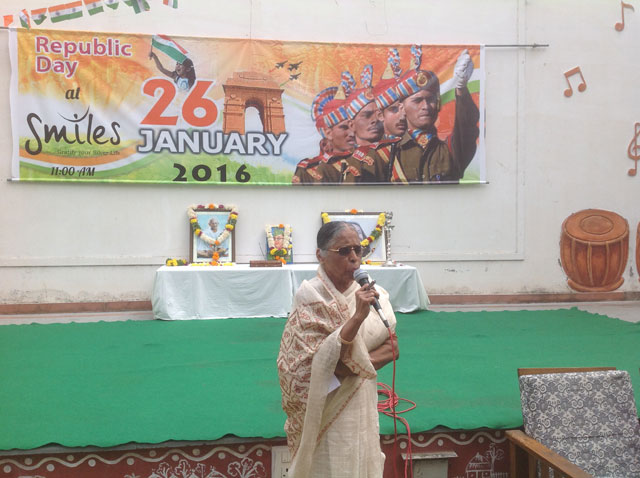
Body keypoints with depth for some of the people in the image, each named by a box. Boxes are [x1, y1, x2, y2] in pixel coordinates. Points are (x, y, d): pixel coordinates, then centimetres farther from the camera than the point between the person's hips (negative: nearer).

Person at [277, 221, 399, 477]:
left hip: (362, 404, 5)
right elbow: (320, 362, -21)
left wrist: (355, 364, -15)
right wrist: (357, 317, -31)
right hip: (326, 408, -4)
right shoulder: (310, 295, -15)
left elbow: (392, 348, 0)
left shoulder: (372, 293, -1)